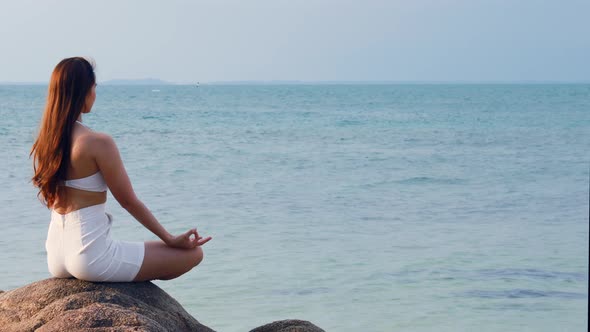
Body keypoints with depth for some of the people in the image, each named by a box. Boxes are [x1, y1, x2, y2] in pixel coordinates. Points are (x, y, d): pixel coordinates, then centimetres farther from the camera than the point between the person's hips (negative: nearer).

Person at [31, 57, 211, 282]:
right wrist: (171, 240, 1)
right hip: (90, 258, -9)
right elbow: (129, 202, -11)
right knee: (192, 254, -2)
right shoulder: (99, 143, -18)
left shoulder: (43, 143, 5)